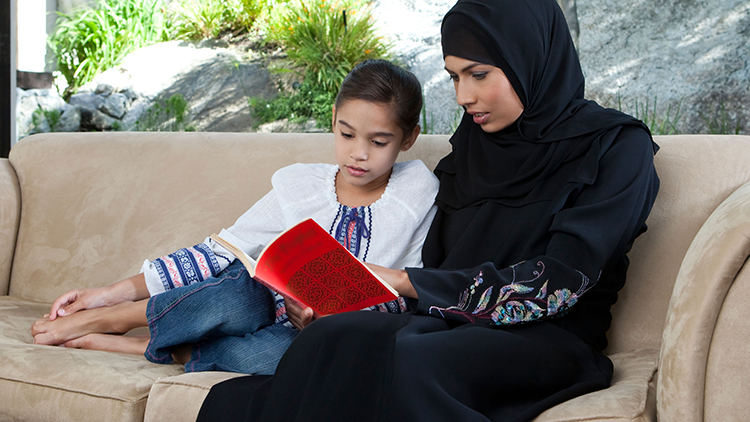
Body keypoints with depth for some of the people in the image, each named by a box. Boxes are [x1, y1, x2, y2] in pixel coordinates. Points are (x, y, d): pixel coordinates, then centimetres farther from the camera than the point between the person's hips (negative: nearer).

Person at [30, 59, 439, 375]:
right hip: (267, 307, 1)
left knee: (276, 353, -38)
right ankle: (104, 316, -15)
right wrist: (115, 291, -6)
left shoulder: (418, 192, -1)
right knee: (239, 289, -37)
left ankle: (112, 341, -23)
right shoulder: (299, 186, 2)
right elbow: (217, 253, 1)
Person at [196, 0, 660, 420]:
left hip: (550, 338, -4)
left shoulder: (616, 145, -1)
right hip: (455, 322, 5)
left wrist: (404, 281, -13)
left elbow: (561, 282, -13)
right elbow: (437, 264, 12)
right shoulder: (474, 144, 16)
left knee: (402, 363, -36)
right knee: (332, 338, -28)